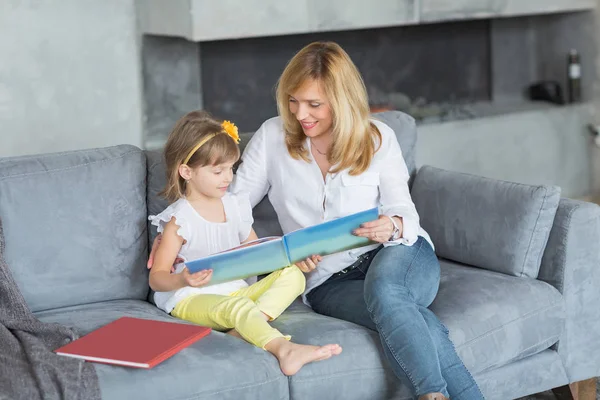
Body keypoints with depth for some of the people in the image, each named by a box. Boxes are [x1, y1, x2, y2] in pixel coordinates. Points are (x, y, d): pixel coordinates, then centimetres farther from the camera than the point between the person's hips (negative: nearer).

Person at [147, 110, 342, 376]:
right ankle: (284, 349, -57)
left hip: (236, 291, 7)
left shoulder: (235, 206, 9)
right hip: (191, 300, -7)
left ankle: (243, 330, -31)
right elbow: (156, 278, -9)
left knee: (292, 276, -10)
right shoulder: (180, 219, -9)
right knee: (235, 305, -37)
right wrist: (182, 280, -31)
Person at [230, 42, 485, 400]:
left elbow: (405, 215, 0)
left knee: (382, 284, -39)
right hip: (329, 281, 0)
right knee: (419, 325, -33)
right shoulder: (272, 137, 4)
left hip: (400, 255, 0)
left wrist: (392, 227, -25)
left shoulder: (378, 138, 3)